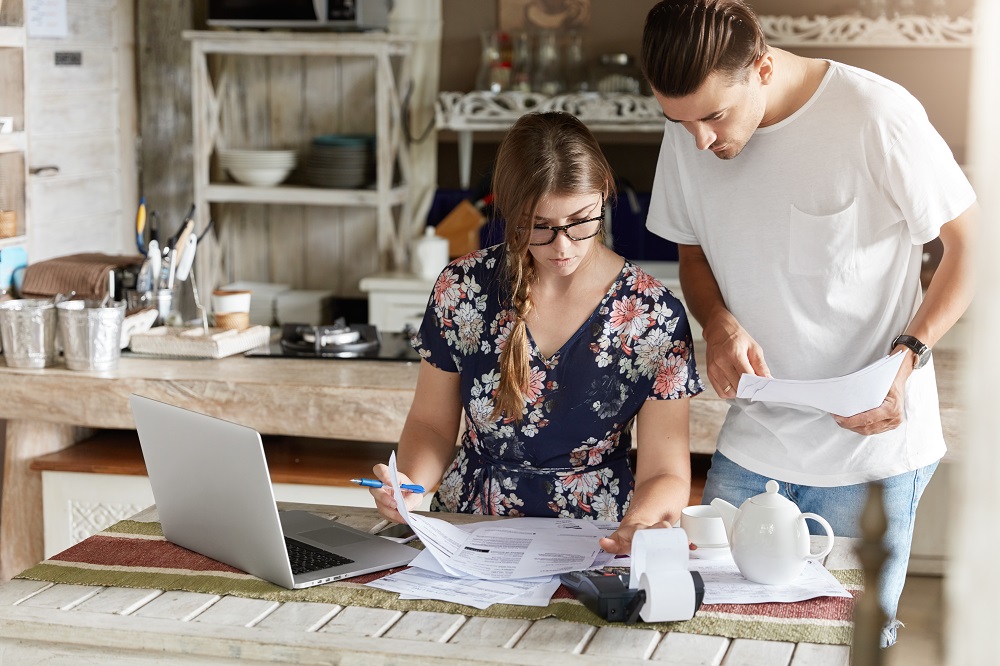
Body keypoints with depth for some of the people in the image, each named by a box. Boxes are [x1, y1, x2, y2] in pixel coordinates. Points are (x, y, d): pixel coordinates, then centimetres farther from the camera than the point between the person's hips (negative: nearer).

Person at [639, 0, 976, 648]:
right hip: (750, 445, 4)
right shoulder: (689, 134, -1)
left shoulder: (877, 116, -17)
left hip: (871, 443, -4)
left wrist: (907, 357, -19)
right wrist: (718, 322, -7)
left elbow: (971, 242, -6)